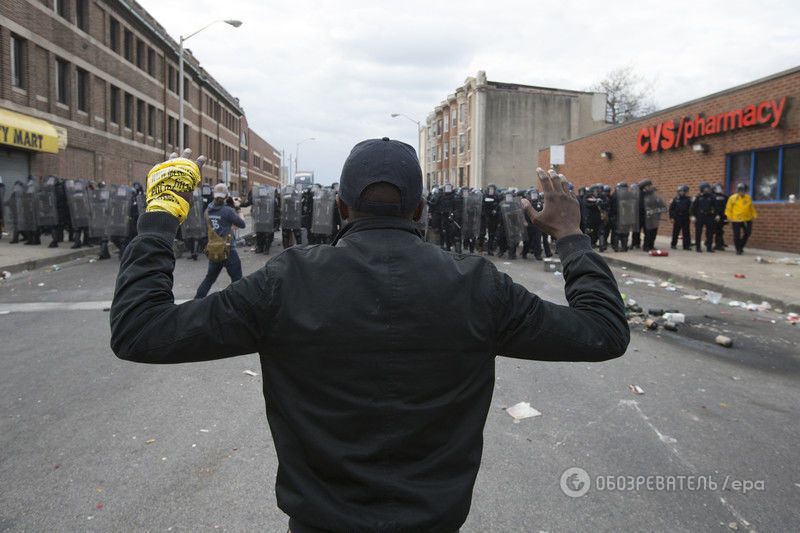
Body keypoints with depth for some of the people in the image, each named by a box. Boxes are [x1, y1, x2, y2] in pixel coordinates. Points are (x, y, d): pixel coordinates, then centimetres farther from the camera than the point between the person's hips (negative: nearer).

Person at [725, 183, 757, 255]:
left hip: (747, 220, 3)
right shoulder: (732, 198, -4)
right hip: (736, 220, -3)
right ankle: (738, 250, 11)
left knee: (747, 233, 4)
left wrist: (754, 215, 12)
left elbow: (751, 208, 15)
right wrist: (729, 216, -8)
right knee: (737, 235, -1)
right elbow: (728, 208, -1)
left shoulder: (748, 198, 6)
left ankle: (741, 246, 25)